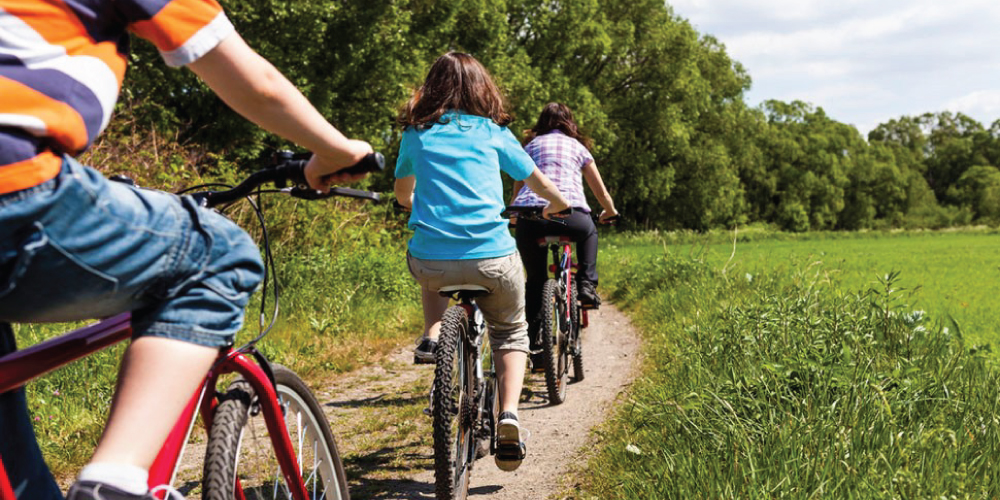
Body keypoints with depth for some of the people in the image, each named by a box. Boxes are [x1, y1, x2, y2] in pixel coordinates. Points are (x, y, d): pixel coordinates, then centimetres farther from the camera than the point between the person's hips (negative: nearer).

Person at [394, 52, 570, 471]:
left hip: (431, 263, 1)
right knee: (511, 331, 23)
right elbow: (542, 185, 22)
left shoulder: (416, 133, 14)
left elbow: (402, 194, 30)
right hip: (492, 258, -1)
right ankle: (508, 414, 0)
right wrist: (556, 206, 44)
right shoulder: (494, 132, 12)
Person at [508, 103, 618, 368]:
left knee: (535, 281, 18)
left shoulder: (530, 146, 25)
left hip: (529, 217, 1)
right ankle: (587, 285, 19)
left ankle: (534, 339, 12)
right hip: (569, 215, -1)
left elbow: (517, 192, 24)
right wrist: (609, 212, 46)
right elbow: (602, 193, 27)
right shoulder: (577, 147, 23)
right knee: (589, 230, 34)